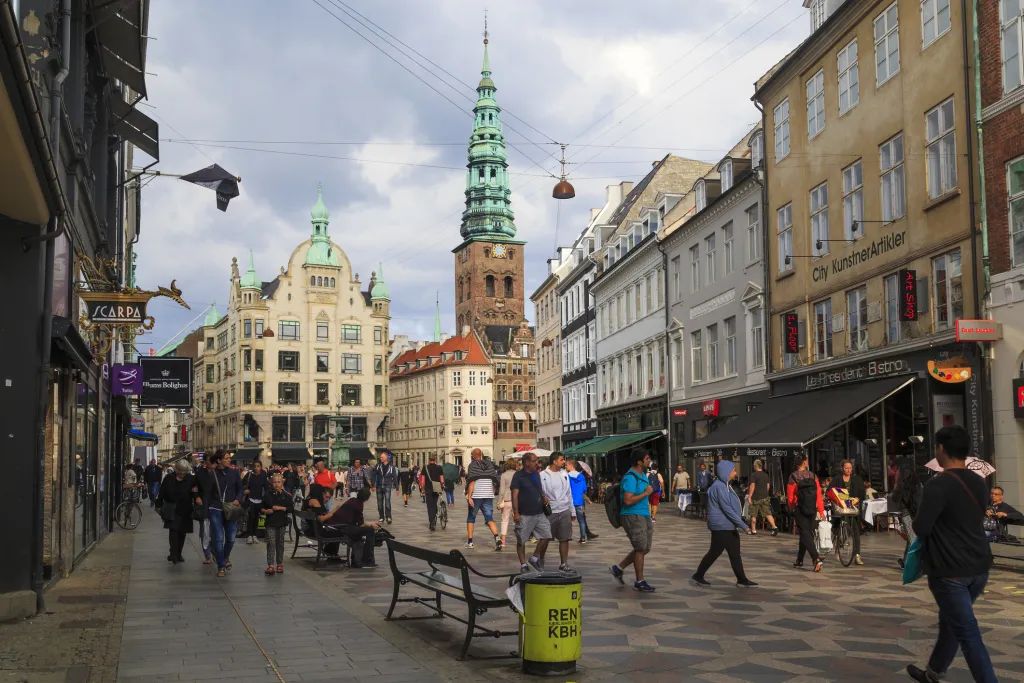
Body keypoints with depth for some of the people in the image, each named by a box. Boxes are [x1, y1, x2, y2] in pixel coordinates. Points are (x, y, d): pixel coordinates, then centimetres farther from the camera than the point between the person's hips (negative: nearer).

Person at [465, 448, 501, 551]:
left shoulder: (473, 465, -4)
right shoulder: (490, 464, 10)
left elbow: (471, 482, -13)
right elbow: (495, 481, 12)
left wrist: (469, 496, -14)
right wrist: (493, 493, 21)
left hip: (476, 496, -4)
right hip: (489, 496, 4)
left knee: (470, 518, 12)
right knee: (489, 518, 2)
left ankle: (469, 541, 14)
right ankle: (497, 537, -20)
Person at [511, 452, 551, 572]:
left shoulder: (537, 474, 13)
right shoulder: (518, 476, -8)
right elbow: (515, 495, -12)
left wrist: (544, 500, 9)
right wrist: (516, 512, -18)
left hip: (539, 513, 6)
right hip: (524, 515, -6)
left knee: (546, 536, 0)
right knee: (521, 541, 3)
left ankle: (535, 558, 17)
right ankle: (523, 565, 14)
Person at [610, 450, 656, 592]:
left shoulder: (643, 475, 14)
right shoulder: (630, 478, -18)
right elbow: (628, 500, -26)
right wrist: (645, 493, -18)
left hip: (644, 516, 10)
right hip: (632, 516, -10)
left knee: (644, 548, 12)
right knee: (641, 548, -4)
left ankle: (618, 568, 22)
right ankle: (639, 582, 8)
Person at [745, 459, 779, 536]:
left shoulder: (753, 475, -10)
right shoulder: (766, 475, 9)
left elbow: (752, 486, -15)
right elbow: (768, 486, 15)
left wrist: (749, 496, -12)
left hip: (755, 498, -5)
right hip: (765, 497, 5)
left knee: (753, 515, 6)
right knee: (768, 513, 3)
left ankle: (753, 530, 12)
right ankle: (774, 527, -12)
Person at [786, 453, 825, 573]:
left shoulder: (793, 477, -9)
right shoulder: (813, 476, -3)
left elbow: (790, 496, -3)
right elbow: (819, 494, -4)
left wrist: (792, 509, 15)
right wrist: (821, 510, 1)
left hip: (799, 510, -3)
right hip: (812, 510, 3)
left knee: (805, 535, -4)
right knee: (807, 533, 16)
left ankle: (816, 559, -21)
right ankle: (799, 560, 25)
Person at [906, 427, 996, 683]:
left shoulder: (938, 484, -17)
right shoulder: (978, 483, 6)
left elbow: (921, 528, -18)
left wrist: (917, 522, 3)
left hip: (950, 570, -8)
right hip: (979, 566, 8)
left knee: (967, 632, -4)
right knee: (951, 620, 22)